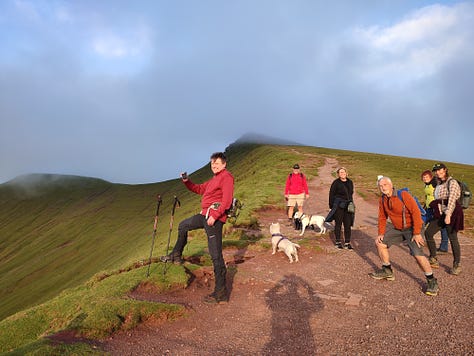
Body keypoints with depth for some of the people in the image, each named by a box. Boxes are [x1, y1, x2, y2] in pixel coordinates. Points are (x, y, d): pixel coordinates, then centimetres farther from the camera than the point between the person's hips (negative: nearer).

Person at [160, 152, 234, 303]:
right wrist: (186, 181, 12)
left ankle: (221, 293, -8)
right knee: (183, 226, 26)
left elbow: (227, 200, -18)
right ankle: (176, 255, 42)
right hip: (205, 215, 10)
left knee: (216, 255, -11)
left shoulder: (226, 177, -7)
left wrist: (215, 215, -25)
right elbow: (199, 189, 29)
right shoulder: (214, 179, 24)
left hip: (214, 218, -10)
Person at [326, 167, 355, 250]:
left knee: (348, 225, 5)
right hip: (338, 206, -5)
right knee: (338, 224, 5)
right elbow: (331, 195, -5)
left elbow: (351, 194, 17)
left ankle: (347, 243, 13)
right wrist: (331, 206, -8)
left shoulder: (350, 182, 10)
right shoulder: (336, 183, -6)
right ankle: (338, 242, 15)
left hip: (348, 206, 5)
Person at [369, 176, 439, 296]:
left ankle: (432, 282, -6)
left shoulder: (403, 195, -21)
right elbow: (382, 217, 11)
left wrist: (417, 233, -25)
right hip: (397, 229, 8)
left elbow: (416, 212, -23)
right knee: (380, 242, 5)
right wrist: (381, 233, 2)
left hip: (412, 228, -7)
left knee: (417, 254, -22)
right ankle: (387, 271, 20)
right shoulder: (382, 200, 1)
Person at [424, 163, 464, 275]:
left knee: (453, 238, -3)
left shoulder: (452, 182, -9)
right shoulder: (439, 184, 16)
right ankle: (433, 260, 11)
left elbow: (452, 199, -20)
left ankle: (457, 265, 9)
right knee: (428, 232, 1)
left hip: (451, 213, -8)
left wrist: (448, 214, -29)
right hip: (440, 213, 8)